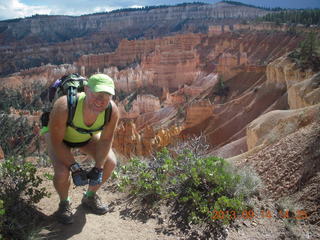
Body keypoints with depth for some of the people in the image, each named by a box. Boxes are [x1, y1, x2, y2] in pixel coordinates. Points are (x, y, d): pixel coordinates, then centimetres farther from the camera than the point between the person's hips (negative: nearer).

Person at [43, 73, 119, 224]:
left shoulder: (112, 110, -31)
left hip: (87, 136, 4)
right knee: (62, 172, -24)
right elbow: (56, 142, -30)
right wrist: (74, 167, -32)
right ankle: (64, 203, 11)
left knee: (110, 162, -10)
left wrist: (98, 168, -22)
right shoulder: (63, 107, -41)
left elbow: (105, 140, -18)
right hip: (59, 135, -3)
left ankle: (89, 197, 17)